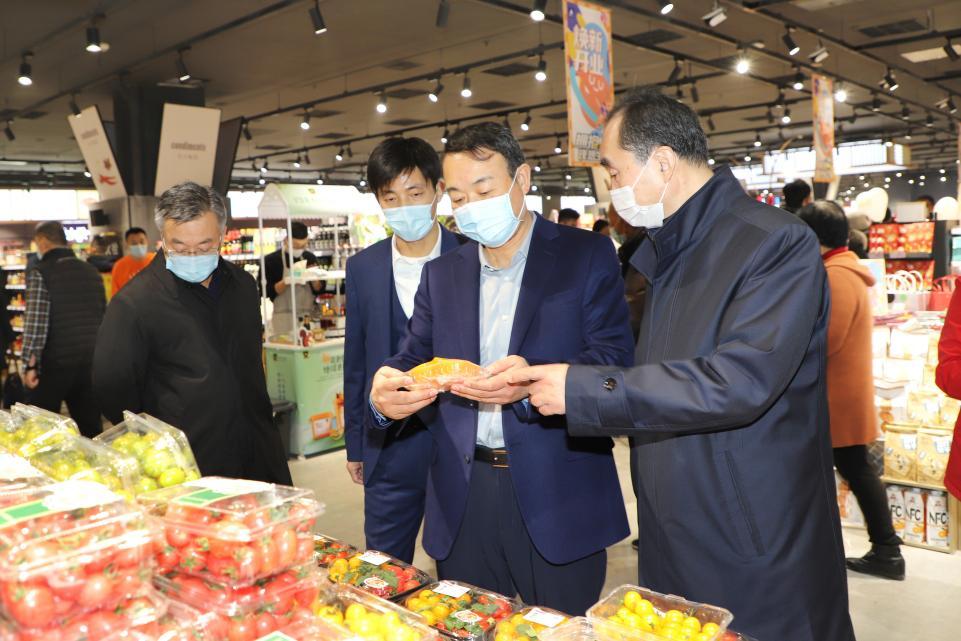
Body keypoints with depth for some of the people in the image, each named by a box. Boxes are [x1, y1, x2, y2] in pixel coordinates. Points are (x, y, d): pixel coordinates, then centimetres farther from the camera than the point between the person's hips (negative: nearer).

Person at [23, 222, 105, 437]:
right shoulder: (92, 272, 8)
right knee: (90, 427, 11)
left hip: (54, 364, -5)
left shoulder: (41, 273, -8)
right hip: (91, 362, 5)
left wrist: (30, 364, -9)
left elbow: (35, 322, -14)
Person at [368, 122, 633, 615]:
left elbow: (614, 357, -11)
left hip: (555, 495, -3)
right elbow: (414, 357, 8)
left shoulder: (586, 255, -3)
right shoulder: (441, 273, 11)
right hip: (463, 498, 4)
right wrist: (386, 392, -15)